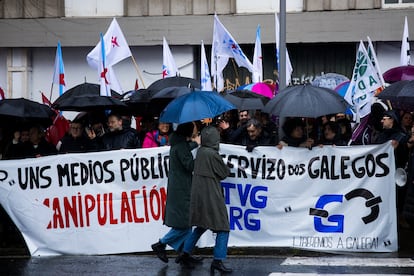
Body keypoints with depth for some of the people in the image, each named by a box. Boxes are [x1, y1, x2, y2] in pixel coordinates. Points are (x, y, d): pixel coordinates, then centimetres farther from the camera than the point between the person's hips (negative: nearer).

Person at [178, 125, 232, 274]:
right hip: (211, 195, -8)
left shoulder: (200, 151, 3)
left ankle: (185, 252, 25)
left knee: (201, 225, 23)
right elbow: (225, 173, -7)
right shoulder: (213, 154, -19)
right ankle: (218, 260, -5)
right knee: (223, 228, -1)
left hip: (198, 194, 8)